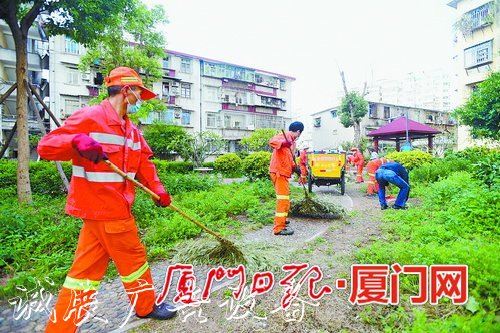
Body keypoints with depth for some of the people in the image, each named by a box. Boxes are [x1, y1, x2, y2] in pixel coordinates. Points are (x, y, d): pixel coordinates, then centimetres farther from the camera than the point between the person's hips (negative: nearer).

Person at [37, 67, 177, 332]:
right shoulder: (89, 117, -12)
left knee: (87, 268, 14)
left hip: (115, 208, 8)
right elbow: (45, 147, -14)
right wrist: (76, 141, -34)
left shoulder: (131, 129, 14)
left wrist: (157, 189, 4)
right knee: (133, 258, 8)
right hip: (105, 210, -8)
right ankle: (146, 307, 31)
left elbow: (144, 163, 16)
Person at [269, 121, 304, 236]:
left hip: (284, 172, 11)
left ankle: (280, 220, 40)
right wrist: (284, 143, -46)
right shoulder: (285, 136, -9)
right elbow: (272, 141, -29)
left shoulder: (292, 141, 20)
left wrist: (294, 167, 13)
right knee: (283, 199, -10)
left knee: (283, 198, 23)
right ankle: (279, 228, -7)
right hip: (278, 172, -10)